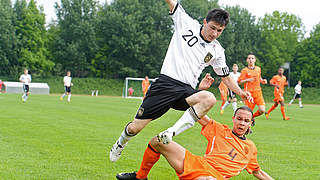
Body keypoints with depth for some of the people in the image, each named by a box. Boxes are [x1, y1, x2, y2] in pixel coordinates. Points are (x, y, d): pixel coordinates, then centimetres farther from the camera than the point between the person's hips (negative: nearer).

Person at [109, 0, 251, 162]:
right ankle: (120, 144, 28)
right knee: (135, 127, -8)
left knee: (210, 99, -33)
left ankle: (172, 132, -30)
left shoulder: (217, 51, 14)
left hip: (186, 91, 3)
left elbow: (226, 77, 26)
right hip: (166, 82, -3)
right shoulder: (187, 23, 4)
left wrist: (241, 92, 16)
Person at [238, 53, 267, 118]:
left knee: (262, 110, -11)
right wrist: (247, 80, -19)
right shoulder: (244, 70, -2)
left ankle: (252, 117, 15)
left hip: (258, 92, 4)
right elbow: (239, 82, -3)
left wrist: (262, 81, 8)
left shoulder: (258, 69, 12)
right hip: (249, 93, -4)